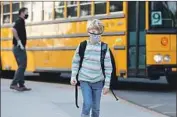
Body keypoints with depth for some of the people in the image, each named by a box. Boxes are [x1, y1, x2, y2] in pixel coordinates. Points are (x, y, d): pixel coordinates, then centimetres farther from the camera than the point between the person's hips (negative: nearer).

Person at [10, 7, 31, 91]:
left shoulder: (21, 22, 18)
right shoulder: (20, 21, -11)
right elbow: (13, 30, -29)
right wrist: (19, 41, -24)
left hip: (19, 48, 10)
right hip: (19, 48, -10)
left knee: (21, 66, 11)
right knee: (22, 65, -13)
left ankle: (21, 85, 12)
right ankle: (14, 84, -15)